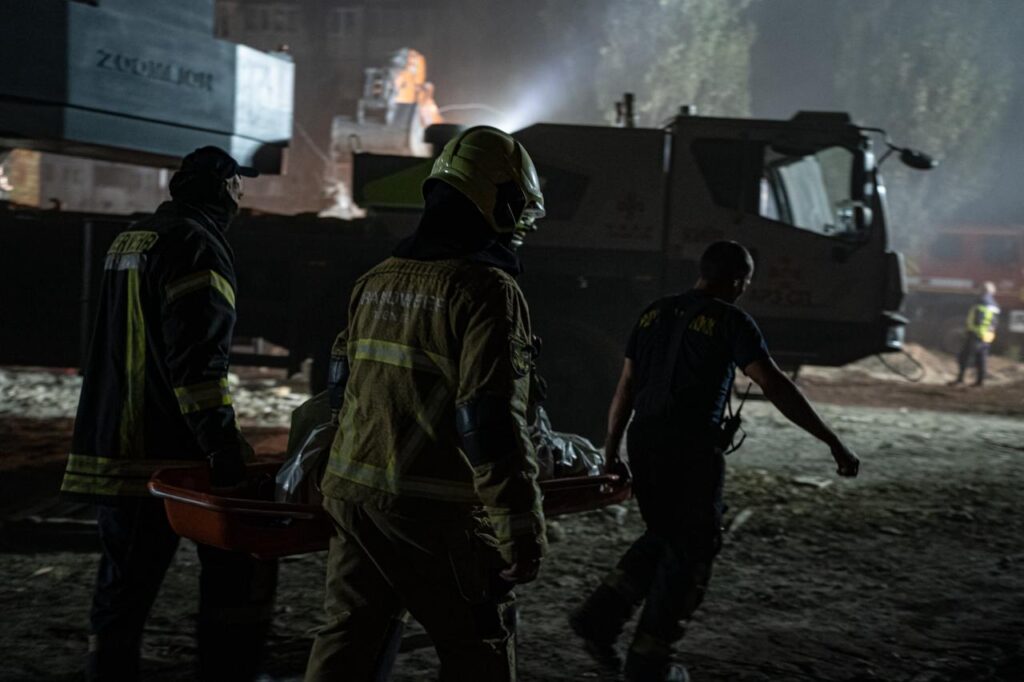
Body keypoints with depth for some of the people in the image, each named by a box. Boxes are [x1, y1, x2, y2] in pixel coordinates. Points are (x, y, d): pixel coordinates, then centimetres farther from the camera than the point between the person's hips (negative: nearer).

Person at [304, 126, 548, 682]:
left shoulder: (373, 284, 10)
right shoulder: (487, 292, -15)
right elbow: (492, 427, -20)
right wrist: (522, 534, -15)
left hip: (354, 497, 7)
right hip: (440, 516, -7)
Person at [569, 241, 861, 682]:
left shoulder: (654, 314, 12)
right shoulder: (729, 321, -6)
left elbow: (625, 386, 12)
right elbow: (775, 386, -13)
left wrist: (611, 450, 18)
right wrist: (832, 442, -12)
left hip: (643, 442, 6)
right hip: (691, 447, -6)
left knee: (663, 537, 24)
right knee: (692, 550, 9)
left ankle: (599, 617, 12)